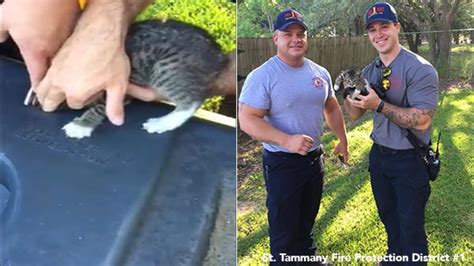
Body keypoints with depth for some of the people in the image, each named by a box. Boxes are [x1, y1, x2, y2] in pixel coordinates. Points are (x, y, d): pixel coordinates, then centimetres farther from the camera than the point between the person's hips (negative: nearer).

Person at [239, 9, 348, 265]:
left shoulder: (320, 72, 3)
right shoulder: (262, 76, -18)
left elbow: (331, 108, 17)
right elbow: (247, 119, -23)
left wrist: (342, 140, 15)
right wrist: (287, 140, -33)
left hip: (314, 158, 7)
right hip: (282, 163, -6)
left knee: (307, 220, 26)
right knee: (284, 230, 6)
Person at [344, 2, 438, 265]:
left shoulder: (420, 69, -18)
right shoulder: (369, 71, 4)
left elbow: (421, 121, -25)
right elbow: (355, 114, 4)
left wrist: (379, 105, -29)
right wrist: (346, 93, -15)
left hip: (410, 159, -7)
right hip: (378, 155, 7)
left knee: (410, 226, 8)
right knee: (388, 217, 24)